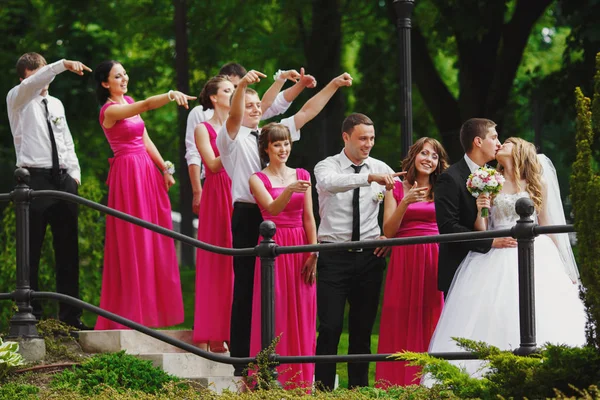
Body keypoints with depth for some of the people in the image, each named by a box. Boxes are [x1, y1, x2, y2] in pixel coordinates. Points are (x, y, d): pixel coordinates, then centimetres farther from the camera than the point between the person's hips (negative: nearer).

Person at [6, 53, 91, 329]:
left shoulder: (56, 104, 19)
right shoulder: (17, 100, 1)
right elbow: (32, 84, -22)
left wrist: (75, 174, 8)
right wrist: (63, 65, -33)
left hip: (63, 180, 6)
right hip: (35, 179, -6)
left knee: (68, 251, 6)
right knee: (30, 252, -5)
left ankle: (70, 317, 9)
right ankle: (31, 315, -4)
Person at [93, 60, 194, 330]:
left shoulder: (129, 102, 13)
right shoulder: (109, 111, -12)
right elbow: (147, 105, -30)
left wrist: (164, 169, 9)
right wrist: (170, 95, -44)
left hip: (148, 172, 8)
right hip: (128, 174, -8)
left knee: (154, 239, 8)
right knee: (134, 240, -5)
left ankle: (152, 307, 13)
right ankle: (133, 309, 0)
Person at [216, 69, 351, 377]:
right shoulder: (232, 138, 2)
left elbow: (306, 112, 16)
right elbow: (234, 116, -20)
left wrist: (333, 86, 8)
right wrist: (242, 85, -38)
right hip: (248, 216, -5)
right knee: (246, 288, -4)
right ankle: (241, 360, -1)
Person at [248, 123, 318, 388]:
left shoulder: (302, 176, 11)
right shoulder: (258, 179, 1)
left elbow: (308, 217, 7)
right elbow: (272, 208, -17)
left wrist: (313, 254, -1)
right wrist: (289, 190, -36)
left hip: (301, 249, 3)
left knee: (301, 316, 3)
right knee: (274, 314, -5)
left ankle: (300, 382, 9)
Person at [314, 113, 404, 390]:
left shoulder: (381, 169, 5)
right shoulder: (327, 167, -4)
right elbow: (330, 182, -29)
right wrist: (369, 177, -42)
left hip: (370, 256, 3)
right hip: (334, 256, -3)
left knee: (363, 329, 7)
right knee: (330, 327, -10)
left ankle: (359, 389, 13)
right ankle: (323, 389, -7)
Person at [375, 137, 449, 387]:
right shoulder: (396, 190, 9)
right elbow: (388, 231, 1)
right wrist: (405, 203, -11)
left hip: (435, 263, 1)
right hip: (404, 261, -1)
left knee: (432, 324, -3)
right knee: (403, 325, -2)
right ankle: (400, 385, 0)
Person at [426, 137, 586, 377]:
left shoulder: (538, 184, 11)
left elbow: (546, 225, 13)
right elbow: (480, 231, 9)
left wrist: (561, 266, 9)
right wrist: (481, 211, -11)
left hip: (534, 257, 0)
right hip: (497, 261, 0)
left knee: (540, 320, -11)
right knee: (495, 322, -12)